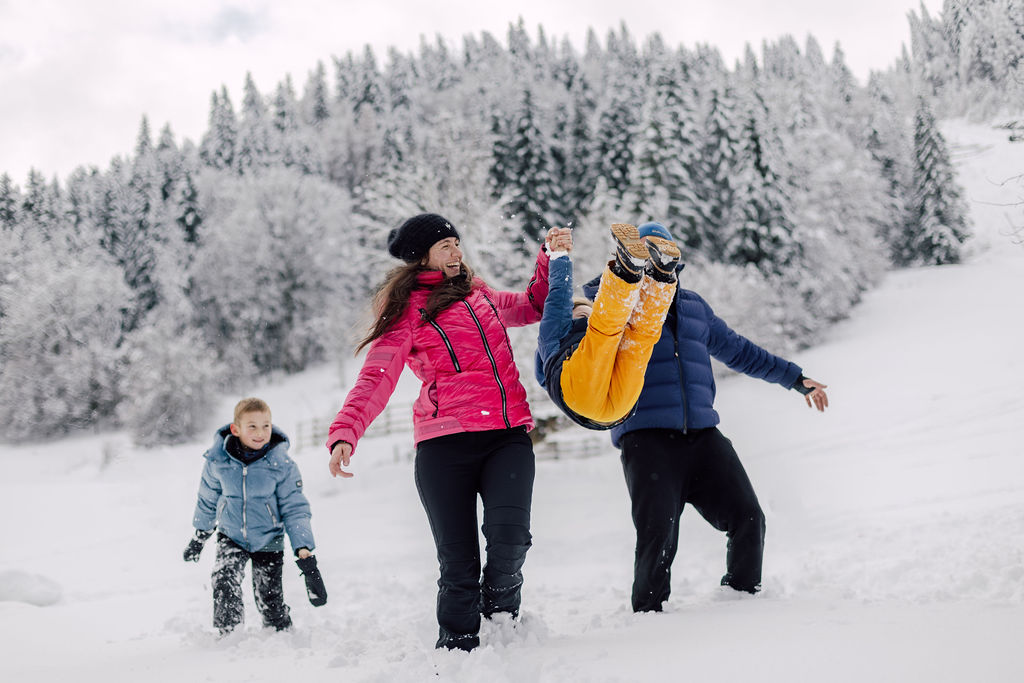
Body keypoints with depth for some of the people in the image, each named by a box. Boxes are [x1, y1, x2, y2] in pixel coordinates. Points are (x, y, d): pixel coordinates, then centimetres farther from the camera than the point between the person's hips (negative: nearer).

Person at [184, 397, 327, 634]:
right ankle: (227, 634, -5)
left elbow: (295, 508, -12)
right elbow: (208, 498, 5)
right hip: (231, 536, 1)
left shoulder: (281, 464, -19)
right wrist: (201, 533, 17)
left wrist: (304, 549, -20)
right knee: (224, 582, -22)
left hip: (268, 539, -1)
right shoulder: (218, 459, -14)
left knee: (270, 601, 3)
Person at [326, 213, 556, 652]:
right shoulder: (407, 311, 4)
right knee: (458, 562, -4)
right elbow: (375, 379, -8)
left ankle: (501, 608, 10)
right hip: (445, 445, -4)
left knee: (509, 536, -19)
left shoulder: (477, 294, 22)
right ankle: (457, 648, 15)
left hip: (508, 435, 4)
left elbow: (533, 306, 41)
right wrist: (344, 434, -23)